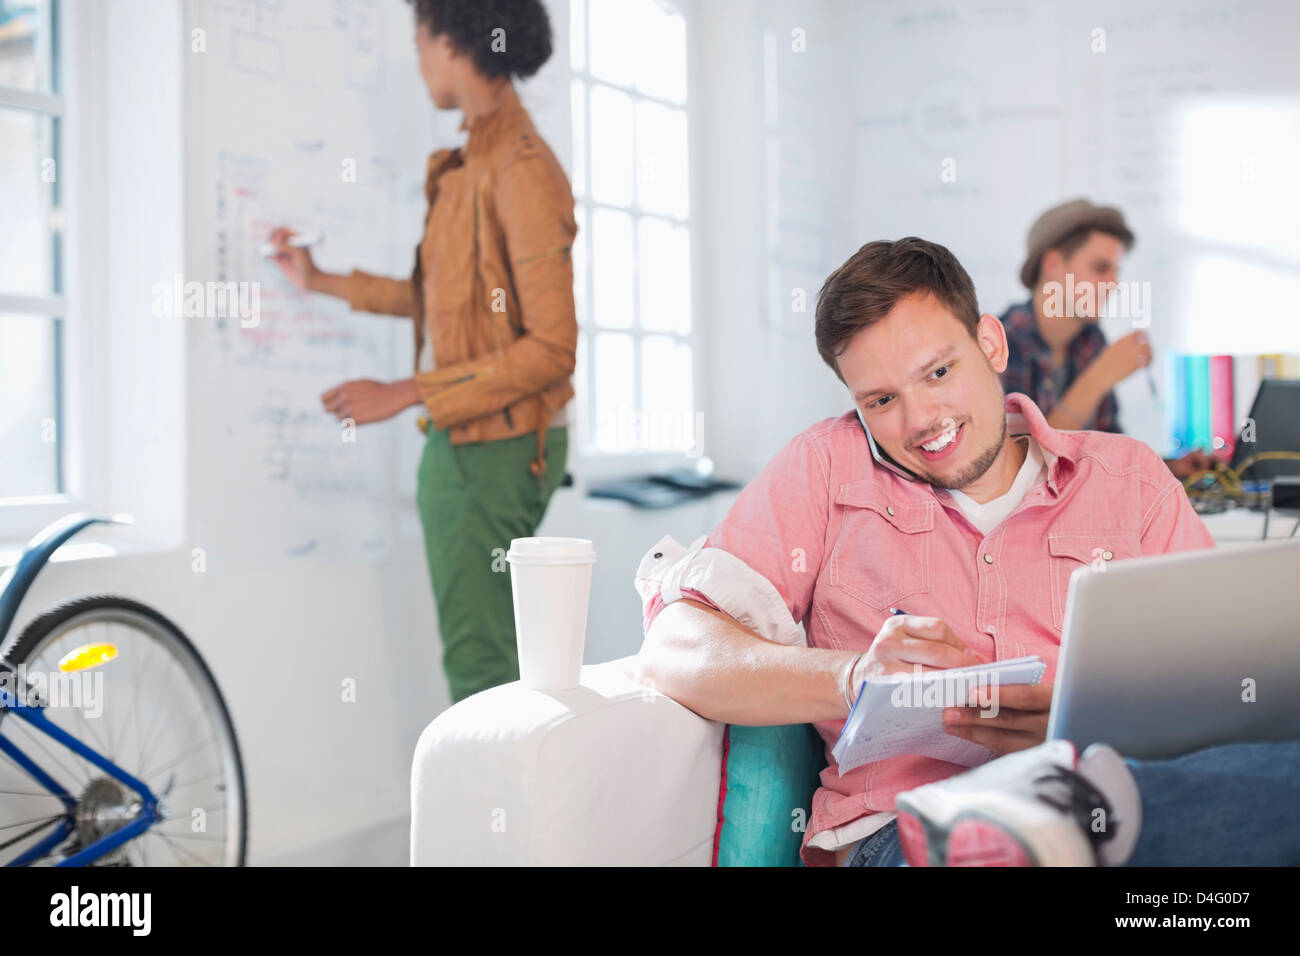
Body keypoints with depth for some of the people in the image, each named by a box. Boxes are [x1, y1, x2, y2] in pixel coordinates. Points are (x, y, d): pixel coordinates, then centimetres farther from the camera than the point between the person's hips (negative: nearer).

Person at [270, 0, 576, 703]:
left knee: (477, 658, -5)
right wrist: (323, 282, 28)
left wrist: (404, 394, -20)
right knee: (478, 648, 17)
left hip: (498, 446, -9)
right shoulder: (465, 165, 11)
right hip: (462, 441, 10)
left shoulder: (522, 170, -18)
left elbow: (551, 349, -22)